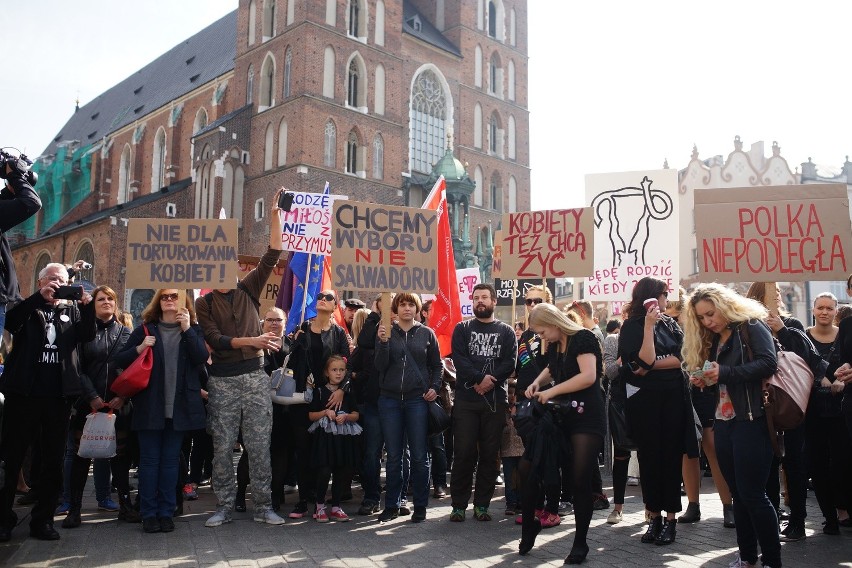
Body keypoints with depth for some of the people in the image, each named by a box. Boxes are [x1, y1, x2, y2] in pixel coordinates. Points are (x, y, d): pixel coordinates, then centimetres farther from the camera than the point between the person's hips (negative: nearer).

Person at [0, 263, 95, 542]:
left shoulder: (72, 309, 14)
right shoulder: (28, 307, 8)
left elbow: (87, 336, -1)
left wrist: (87, 305, -16)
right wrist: (40, 296, -21)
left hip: (59, 396, 2)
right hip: (23, 393, -2)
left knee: (53, 460, 7)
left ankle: (42, 519, 17)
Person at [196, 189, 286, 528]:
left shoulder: (247, 290, 9)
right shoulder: (205, 303, 4)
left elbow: (271, 256, 2)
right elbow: (215, 340, -9)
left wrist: (275, 216, -2)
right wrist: (252, 340, -20)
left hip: (255, 377, 1)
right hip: (222, 381, -1)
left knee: (259, 445, 3)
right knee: (223, 446, 5)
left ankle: (263, 506, 11)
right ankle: (224, 506, 17)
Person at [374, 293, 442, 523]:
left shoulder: (426, 334, 6)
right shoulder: (387, 332, 5)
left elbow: (437, 365, 12)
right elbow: (380, 366, -3)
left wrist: (434, 387, -2)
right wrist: (383, 342, -15)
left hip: (418, 400, 0)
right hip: (390, 400, 1)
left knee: (419, 455, 2)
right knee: (394, 456, 6)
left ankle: (420, 506, 14)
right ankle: (392, 505, 17)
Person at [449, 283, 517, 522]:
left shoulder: (506, 332, 11)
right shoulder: (462, 329, 10)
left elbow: (510, 362, -1)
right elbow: (458, 358, -4)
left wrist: (491, 380, -16)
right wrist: (479, 378, -16)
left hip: (495, 400, 1)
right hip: (466, 400, -1)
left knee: (490, 453, 5)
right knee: (463, 452, 0)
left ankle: (482, 504, 15)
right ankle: (459, 504, 9)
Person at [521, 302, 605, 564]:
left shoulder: (582, 338, -13)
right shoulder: (554, 346, 10)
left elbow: (589, 376, -25)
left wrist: (551, 391, -20)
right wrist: (537, 382, 9)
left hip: (587, 417, -7)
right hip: (560, 415, 7)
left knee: (580, 480, -4)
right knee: (528, 468, 1)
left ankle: (580, 543, 12)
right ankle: (529, 525, 19)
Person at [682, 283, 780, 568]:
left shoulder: (751, 326, -5)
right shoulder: (712, 341, 17)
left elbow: (768, 362, -18)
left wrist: (724, 373, -23)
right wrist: (703, 380, 0)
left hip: (751, 420, -8)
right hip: (723, 423, 8)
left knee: (752, 494, -7)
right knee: (738, 493, 12)